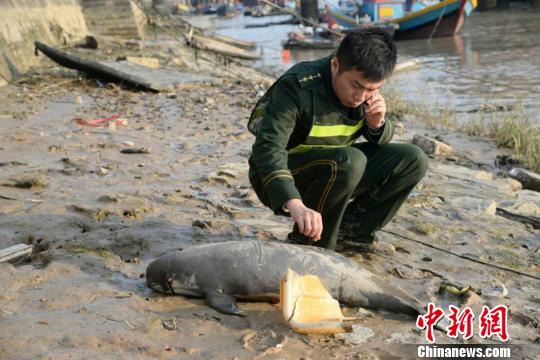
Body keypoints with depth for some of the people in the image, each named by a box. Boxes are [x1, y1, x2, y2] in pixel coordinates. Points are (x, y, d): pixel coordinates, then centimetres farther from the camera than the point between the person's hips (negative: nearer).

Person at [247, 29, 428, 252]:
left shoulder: (365, 86, -5)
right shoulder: (296, 87, -26)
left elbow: (381, 140, 8)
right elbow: (268, 148, -37)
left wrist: (377, 123, -17)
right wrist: (295, 204, -52)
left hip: (335, 170, 7)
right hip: (280, 180, -6)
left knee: (412, 160, -7)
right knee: (348, 161, -36)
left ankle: (352, 226, 6)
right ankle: (307, 246, -16)